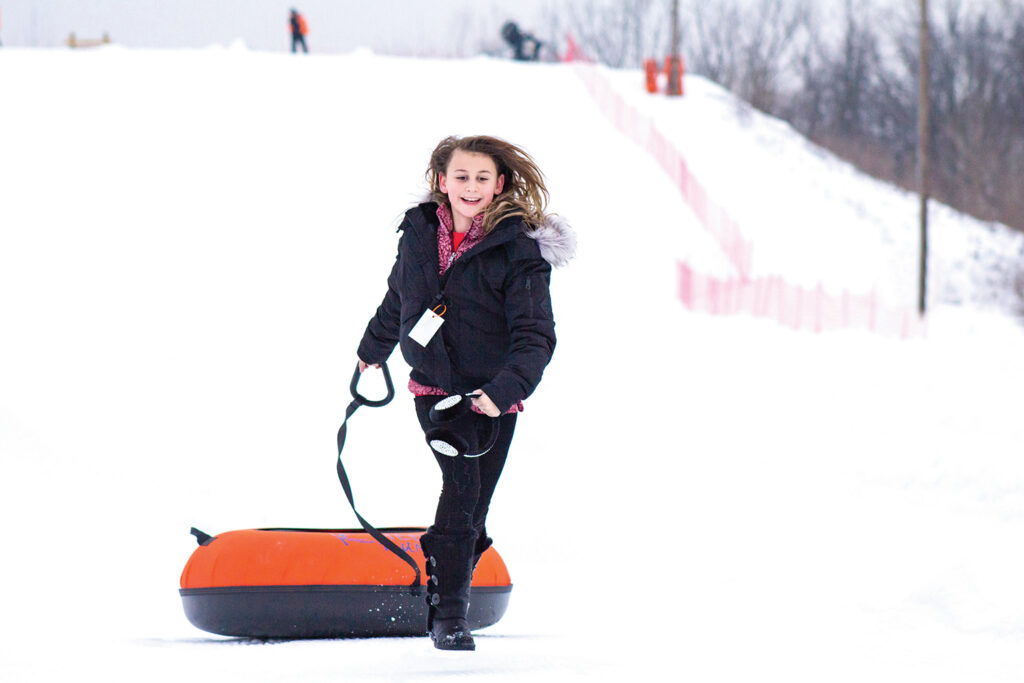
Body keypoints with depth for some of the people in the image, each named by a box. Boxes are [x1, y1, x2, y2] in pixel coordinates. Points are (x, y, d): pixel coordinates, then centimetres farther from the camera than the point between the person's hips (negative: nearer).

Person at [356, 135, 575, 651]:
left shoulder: (519, 249, -12)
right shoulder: (419, 234, 0)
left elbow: (534, 335, -16)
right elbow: (398, 298, 20)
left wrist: (506, 389, -32)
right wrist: (373, 348, 36)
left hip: (493, 397, -1)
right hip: (434, 389, 1)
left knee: (473, 509, 4)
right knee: (462, 488, -17)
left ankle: (445, 601, 22)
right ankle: (449, 612, -11)